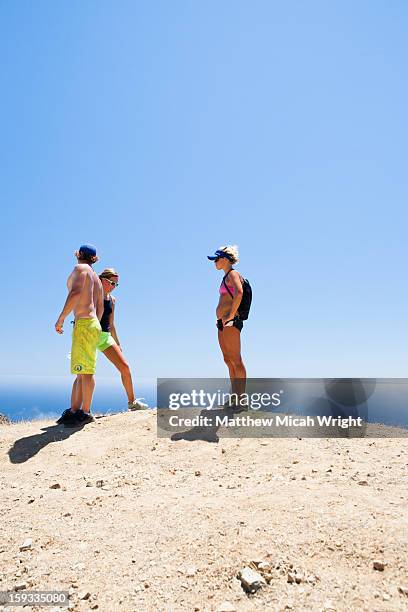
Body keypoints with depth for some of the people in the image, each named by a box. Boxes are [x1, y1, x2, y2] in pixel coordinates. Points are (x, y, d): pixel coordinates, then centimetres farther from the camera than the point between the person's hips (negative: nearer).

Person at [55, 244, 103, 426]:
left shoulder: (80, 268, -1)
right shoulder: (96, 277, 24)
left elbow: (75, 293, -18)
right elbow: (100, 307, 22)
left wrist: (61, 318, -16)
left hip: (84, 323, -10)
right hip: (93, 323, 10)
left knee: (85, 370, -8)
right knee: (81, 371, 9)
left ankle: (85, 412, -5)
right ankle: (73, 410, 14)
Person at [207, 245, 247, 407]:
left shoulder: (232, 274, -7)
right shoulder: (226, 277, 21)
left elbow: (239, 293, -27)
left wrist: (231, 315, -22)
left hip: (230, 321, -10)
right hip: (222, 322, 10)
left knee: (236, 361, -8)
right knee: (229, 361, 11)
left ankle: (241, 399, -5)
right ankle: (234, 398, 17)